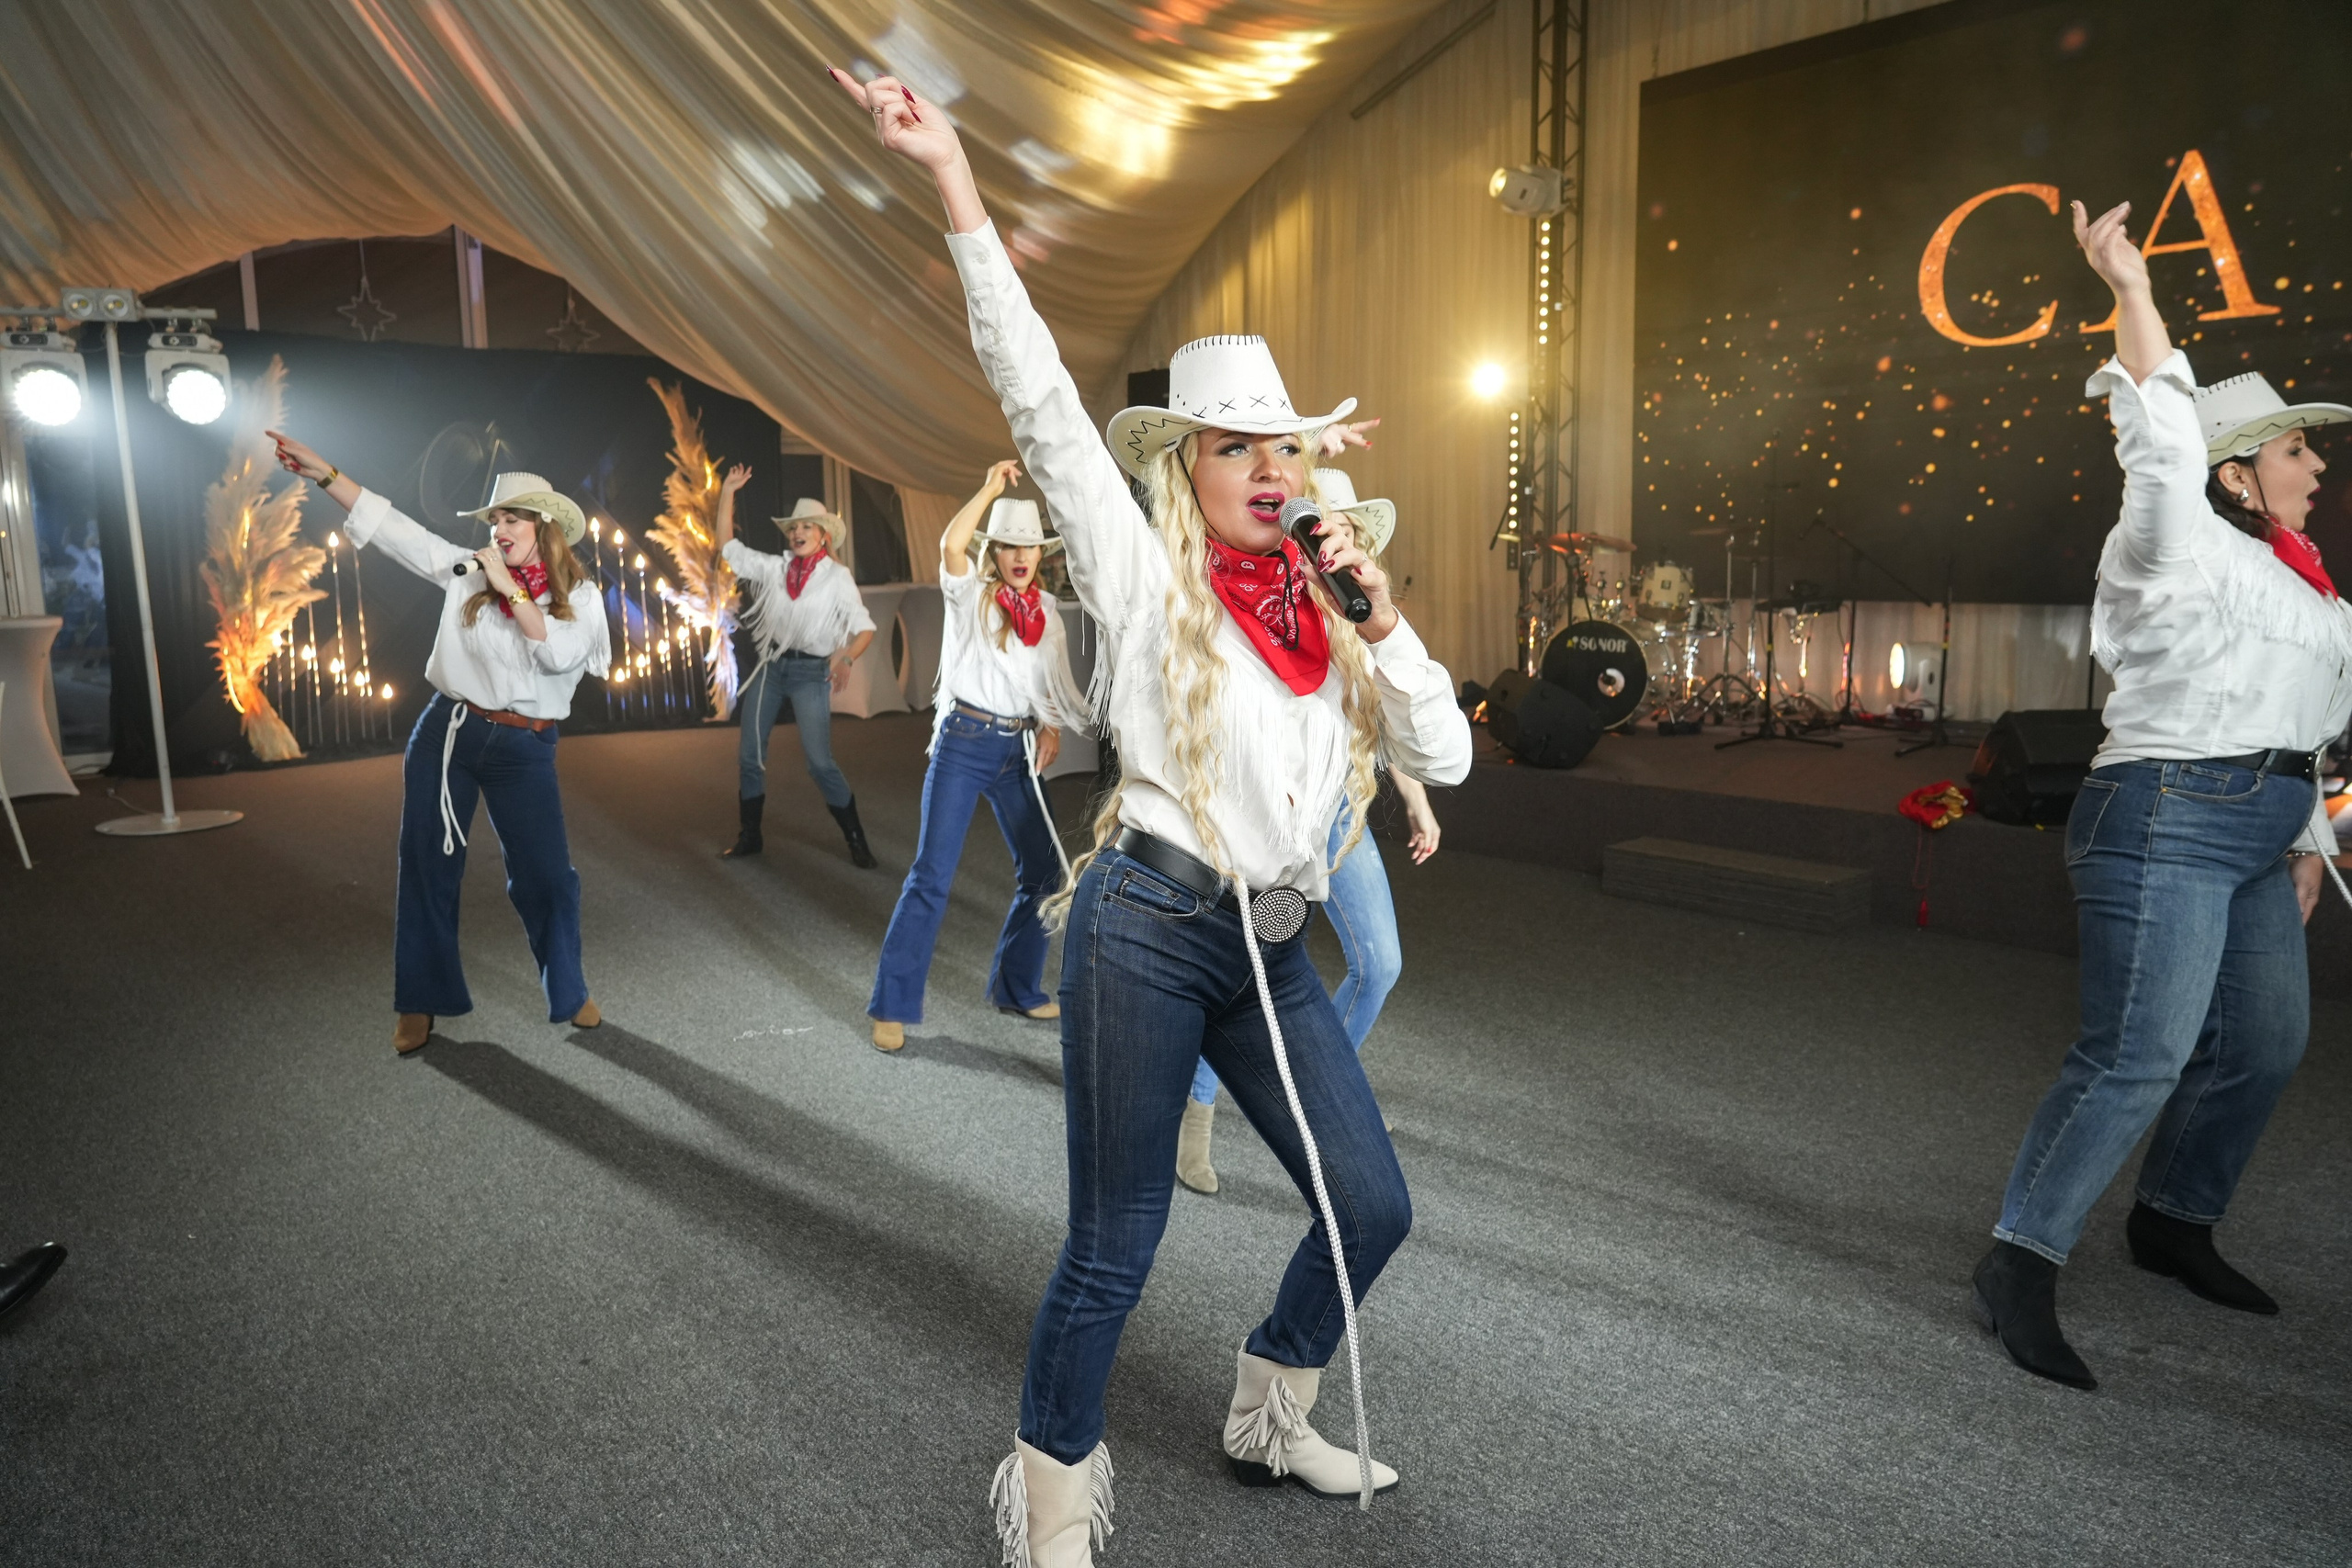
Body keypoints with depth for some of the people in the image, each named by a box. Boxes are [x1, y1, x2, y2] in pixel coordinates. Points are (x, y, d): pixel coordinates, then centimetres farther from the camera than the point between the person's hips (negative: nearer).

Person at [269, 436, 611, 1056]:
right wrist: (324, 472, -3)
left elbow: (559, 654, -20)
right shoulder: (467, 571, 3)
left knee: (546, 875, 1)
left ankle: (569, 994, 22)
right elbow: (392, 527, 2)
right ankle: (421, 1003, 25)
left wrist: (510, 586, -18)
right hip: (447, 733, 2)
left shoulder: (580, 595, -3)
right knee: (427, 868, 9)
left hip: (524, 750, -2)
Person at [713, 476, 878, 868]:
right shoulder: (774, 568, 4)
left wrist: (846, 658, -31)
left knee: (820, 762, -7)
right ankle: (749, 836, 24)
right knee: (750, 756, 9)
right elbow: (728, 546, 11)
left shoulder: (837, 577, -7)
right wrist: (728, 492, 5)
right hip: (770, 666, 5)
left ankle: (856, 841, 6)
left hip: (810, 672, -4)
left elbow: (864, 628, -11)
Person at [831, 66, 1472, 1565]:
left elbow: (1444, 756, 8)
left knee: (1374, 1209, 12)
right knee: (1115, 1245, 3)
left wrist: (1385, 614, -2)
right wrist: (955, 178, -12)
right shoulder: (1145, 577, -2)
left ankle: (1269, 1422, 37)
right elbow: (1041, 398, -10)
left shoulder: (1323, 613, 12)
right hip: (1151, 925, -6)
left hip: (1274, 948, 6)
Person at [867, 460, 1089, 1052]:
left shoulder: (1047, 609, 11)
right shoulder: (971, 594, -3)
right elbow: (950, 545, -24)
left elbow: (1054, 682, 17)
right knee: (932, 874, -7)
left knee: (1042, 868, 8)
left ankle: (1018, 988, 26)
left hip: (1017, 750, 5)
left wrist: (1052, 727, -1)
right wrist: (991, 487, -19)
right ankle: (892, 1004, 3)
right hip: (964, 742, -5)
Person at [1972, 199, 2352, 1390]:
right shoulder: (2180, 546, -7)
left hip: (2251, 841, 10)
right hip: (2168, 820, -10)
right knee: (2137, 1058, -15)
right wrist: (2130, 287, -27)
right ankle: (2018, 1266, -8)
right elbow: (2161, 433, -23)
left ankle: (2173, 1221, 35)